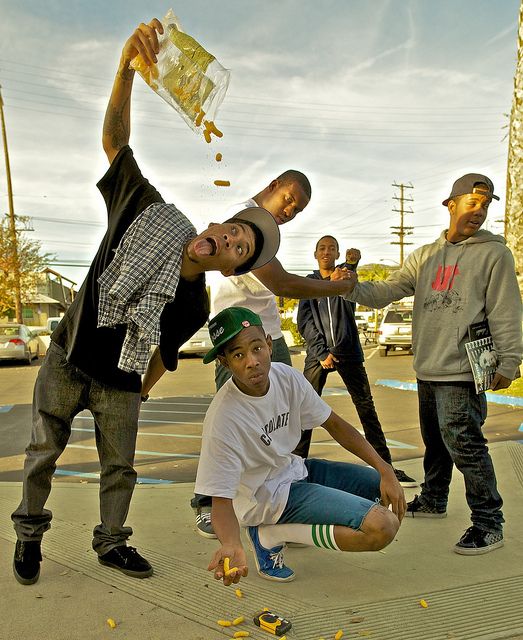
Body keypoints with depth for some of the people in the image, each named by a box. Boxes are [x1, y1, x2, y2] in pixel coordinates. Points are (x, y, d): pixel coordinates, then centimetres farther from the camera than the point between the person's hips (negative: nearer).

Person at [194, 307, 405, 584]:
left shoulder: (286, 376, -11)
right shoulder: (223, 418, -30)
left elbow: (333, 424, 1)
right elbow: (221, 498, -25)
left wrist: (384, 468, -6)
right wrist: (231, 546, -46)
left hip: (293, 469, 7)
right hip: (267, 496, -7)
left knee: (387, 488, 11)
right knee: (383, 527, -18)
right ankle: (269, 535, -6)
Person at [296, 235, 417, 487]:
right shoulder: (309, 282, 12)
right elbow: (305, 321, 5)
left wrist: (352, 265, -37)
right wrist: (321, 352, -8)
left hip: (348, 352, -1)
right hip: (317, 353, 1)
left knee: (366, 408, -3)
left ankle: (386, 466, 0)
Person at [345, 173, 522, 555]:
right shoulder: (425, 256, 13)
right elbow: (385, 292, 7)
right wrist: (349, 287, -10)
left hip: (462, 372, -6)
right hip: (427, 370, 6)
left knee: (464, 443, -12)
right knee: (434, 440, 20)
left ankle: (489, 523, 2)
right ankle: (433, 500, 38)